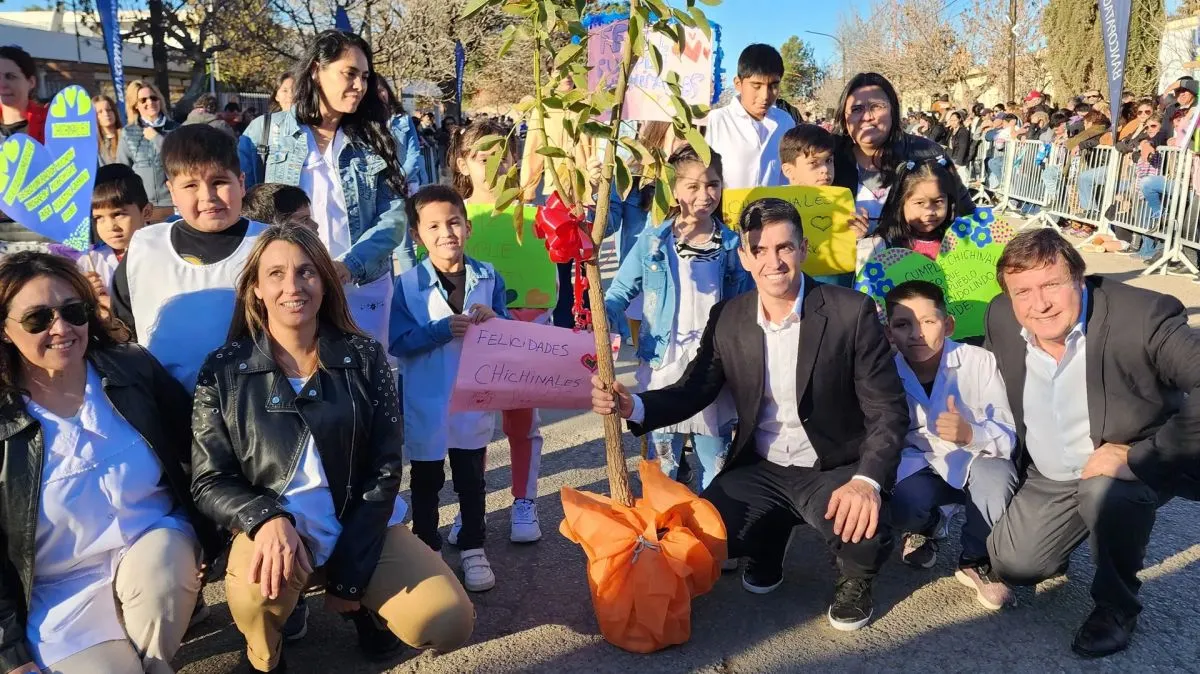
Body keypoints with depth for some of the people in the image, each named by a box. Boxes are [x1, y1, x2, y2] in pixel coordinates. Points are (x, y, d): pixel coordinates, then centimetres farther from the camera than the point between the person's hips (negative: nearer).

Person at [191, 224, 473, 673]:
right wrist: (268, 520, -27)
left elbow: (384, 471, -5)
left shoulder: (364, 358, -4)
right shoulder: (224, 370, -5)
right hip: (273, 529, -1)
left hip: (361, 529, 1)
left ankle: (365, 606, 19)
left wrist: (348, 576, -10)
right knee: (261, 575, -36)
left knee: (447, 623, -17)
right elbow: (209, 481, -5)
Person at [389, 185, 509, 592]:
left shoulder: (489, 278, -2)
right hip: (426, 404, -2)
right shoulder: (408, 285, -9)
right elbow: (398, 342, -14)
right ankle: (426, 549, 32)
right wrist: (443, 330, -24)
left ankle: (472, 549, 30)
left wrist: (493, 321, -19)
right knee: (426, 482, 15)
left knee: (471, 479, 15)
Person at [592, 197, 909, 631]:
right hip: (760, 469, 3)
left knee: (864, 537, -32)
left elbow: (887, 409, -14)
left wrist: (866, 480, -32)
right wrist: (634, 406, -20)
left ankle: (855, 580, 9)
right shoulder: (727, 319, -3)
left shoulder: (851, 311, -14)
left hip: (832, 469, -3)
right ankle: (769, 538, 19)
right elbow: (693, 390, 2)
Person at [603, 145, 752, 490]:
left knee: (716, 460, 14)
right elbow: (621, 291, -1)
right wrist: (604, 315, -22)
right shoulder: (652, 241, -3)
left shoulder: (733, 245, 1)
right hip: (664, 362, -1)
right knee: (663, 459, 11)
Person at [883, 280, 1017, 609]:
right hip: (923, 471, 1)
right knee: (905, 507, -31)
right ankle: (925, 527, 13)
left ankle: (977, 562, -3)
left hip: (977, 464, -1)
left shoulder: (980, 362, -18)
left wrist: (971, 434, -41)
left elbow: (1010, 437, -20)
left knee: (996, 476, -35)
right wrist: (904, 466, -31)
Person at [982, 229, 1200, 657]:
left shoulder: (1144, 316, -27)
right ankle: (1071, 529, 31)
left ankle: (1117, 605, -7)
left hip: (1133, 472, -4)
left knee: (1105, 491, -35)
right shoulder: (1001, 319, -11)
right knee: (1012, 565, -3)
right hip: (1048, 479, 5)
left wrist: (1140, 454, -38)